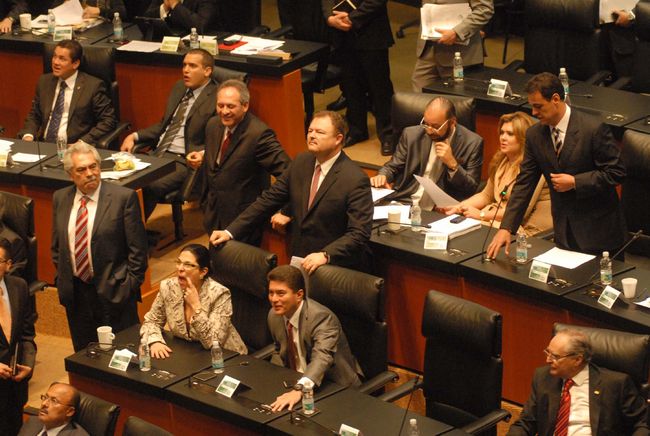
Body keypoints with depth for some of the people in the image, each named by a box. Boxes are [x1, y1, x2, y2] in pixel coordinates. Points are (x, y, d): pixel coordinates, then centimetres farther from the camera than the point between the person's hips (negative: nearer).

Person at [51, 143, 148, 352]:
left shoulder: (124, 198, -10)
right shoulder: (60, 198, 5)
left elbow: (138, 249, -7)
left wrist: (130, 286, -9)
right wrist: (62, 279, 7)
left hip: (114, 292, -4)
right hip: (75, 293, 4)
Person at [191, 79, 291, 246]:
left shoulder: (259, 133, -23)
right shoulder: (213, 125, 2)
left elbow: (286, 171, -25)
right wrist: (203, 156, 4)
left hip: (243, 219, -7)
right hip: (214, 213, 7)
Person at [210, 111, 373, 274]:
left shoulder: (356, 180, -14)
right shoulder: (301, 163, 7)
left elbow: (359, 233, -18)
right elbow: (268, 200, 9)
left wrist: (325, 255, -31)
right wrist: (230, 232, 1)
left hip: (338, 267, -5)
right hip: (299, 261, 5)